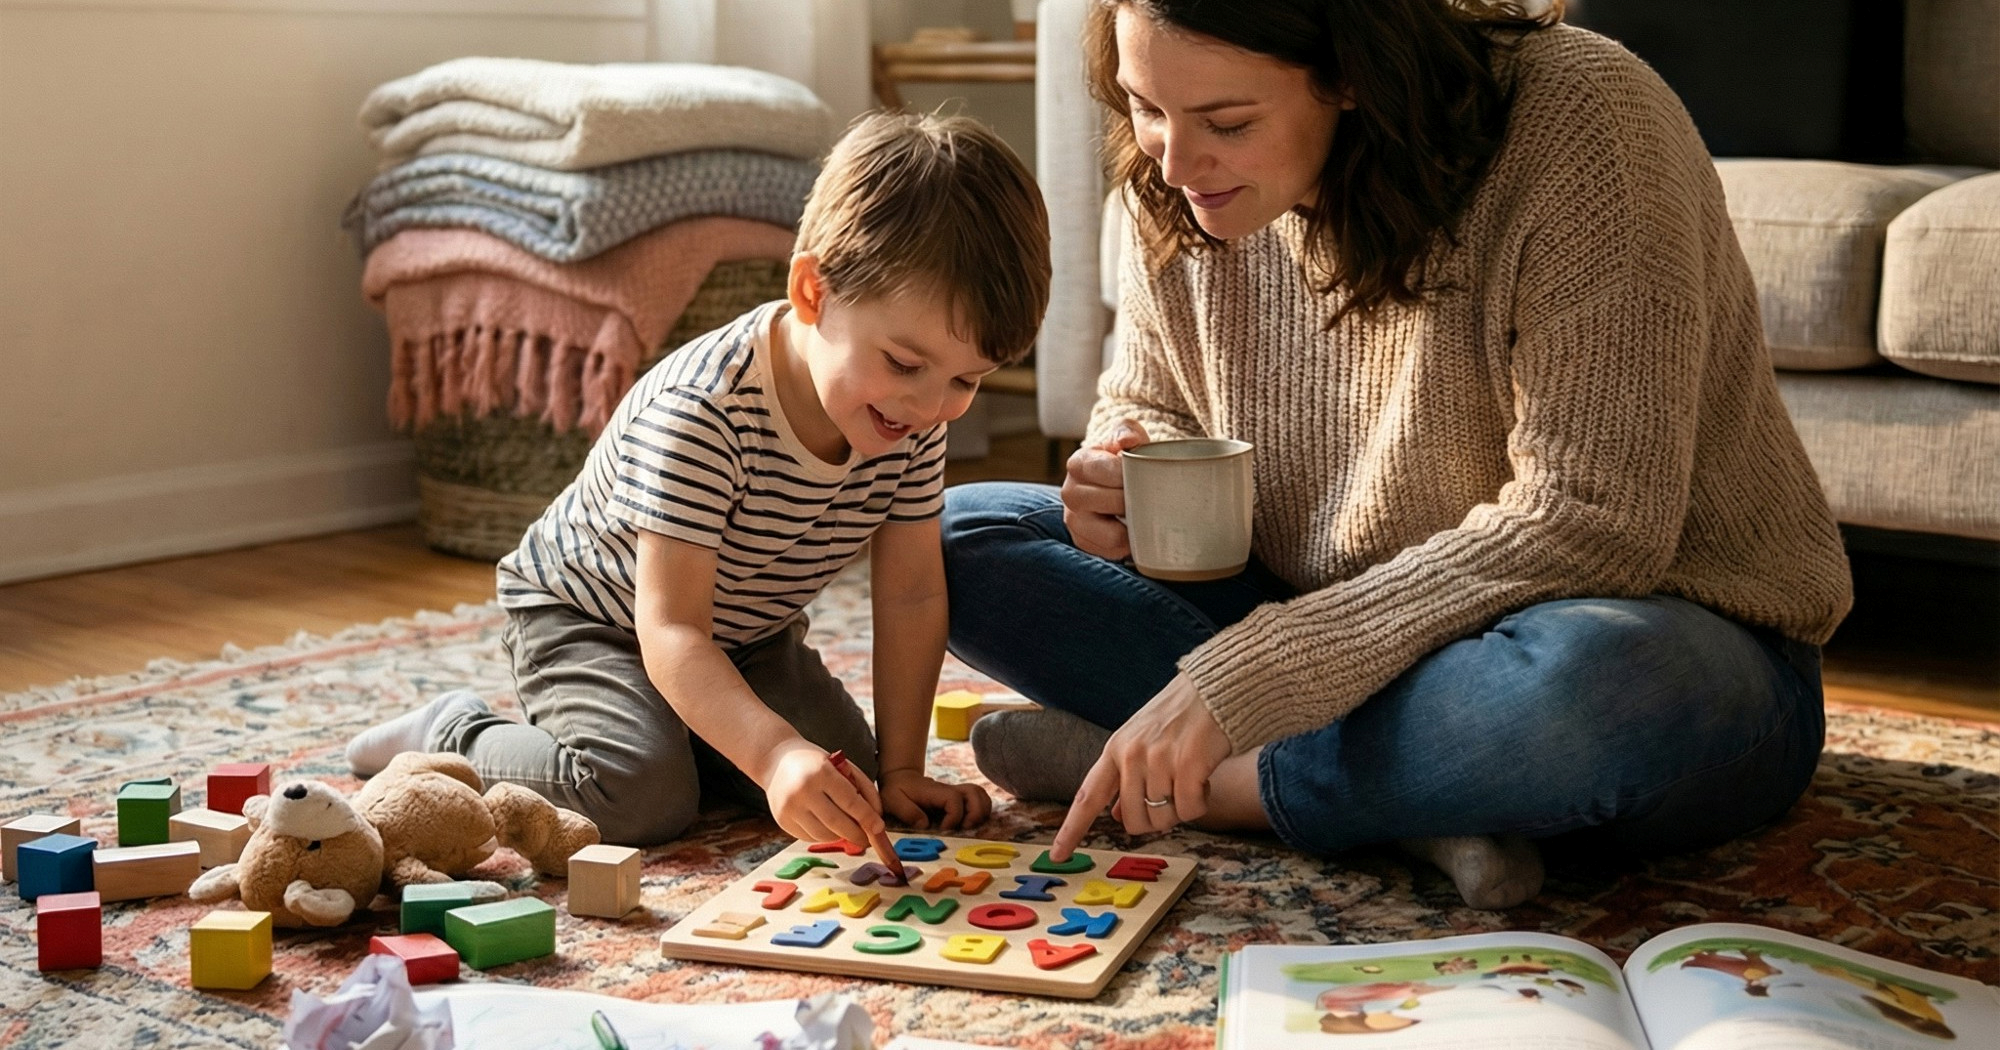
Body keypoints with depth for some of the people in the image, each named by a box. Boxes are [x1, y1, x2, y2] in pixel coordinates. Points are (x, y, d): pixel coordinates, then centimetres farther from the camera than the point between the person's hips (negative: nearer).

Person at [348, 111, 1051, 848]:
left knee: (843, 776, -11)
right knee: (641, 796, -28)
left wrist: (899, 770, -13)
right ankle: (453, 738, -1)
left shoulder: (914, 419, -18)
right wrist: (777, 755, -57)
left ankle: (674, 722, 15)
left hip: (744, 633, 6)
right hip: (583, 614, -6)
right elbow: (671, 629, -41)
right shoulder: (700, 413, -38)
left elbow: (911, 598, -10)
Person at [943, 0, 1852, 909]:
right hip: (1345, 650, 6)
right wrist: (1125, 481, -13)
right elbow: (1149, 406, 14)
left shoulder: (1578, 120, -23)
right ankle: (1418, 803, -20)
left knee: (1593, 680, -43)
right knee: (961, 535, -7)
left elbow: (1589, 524, -28)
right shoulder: (1177, 182, -4)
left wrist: (1241, 675, -30)